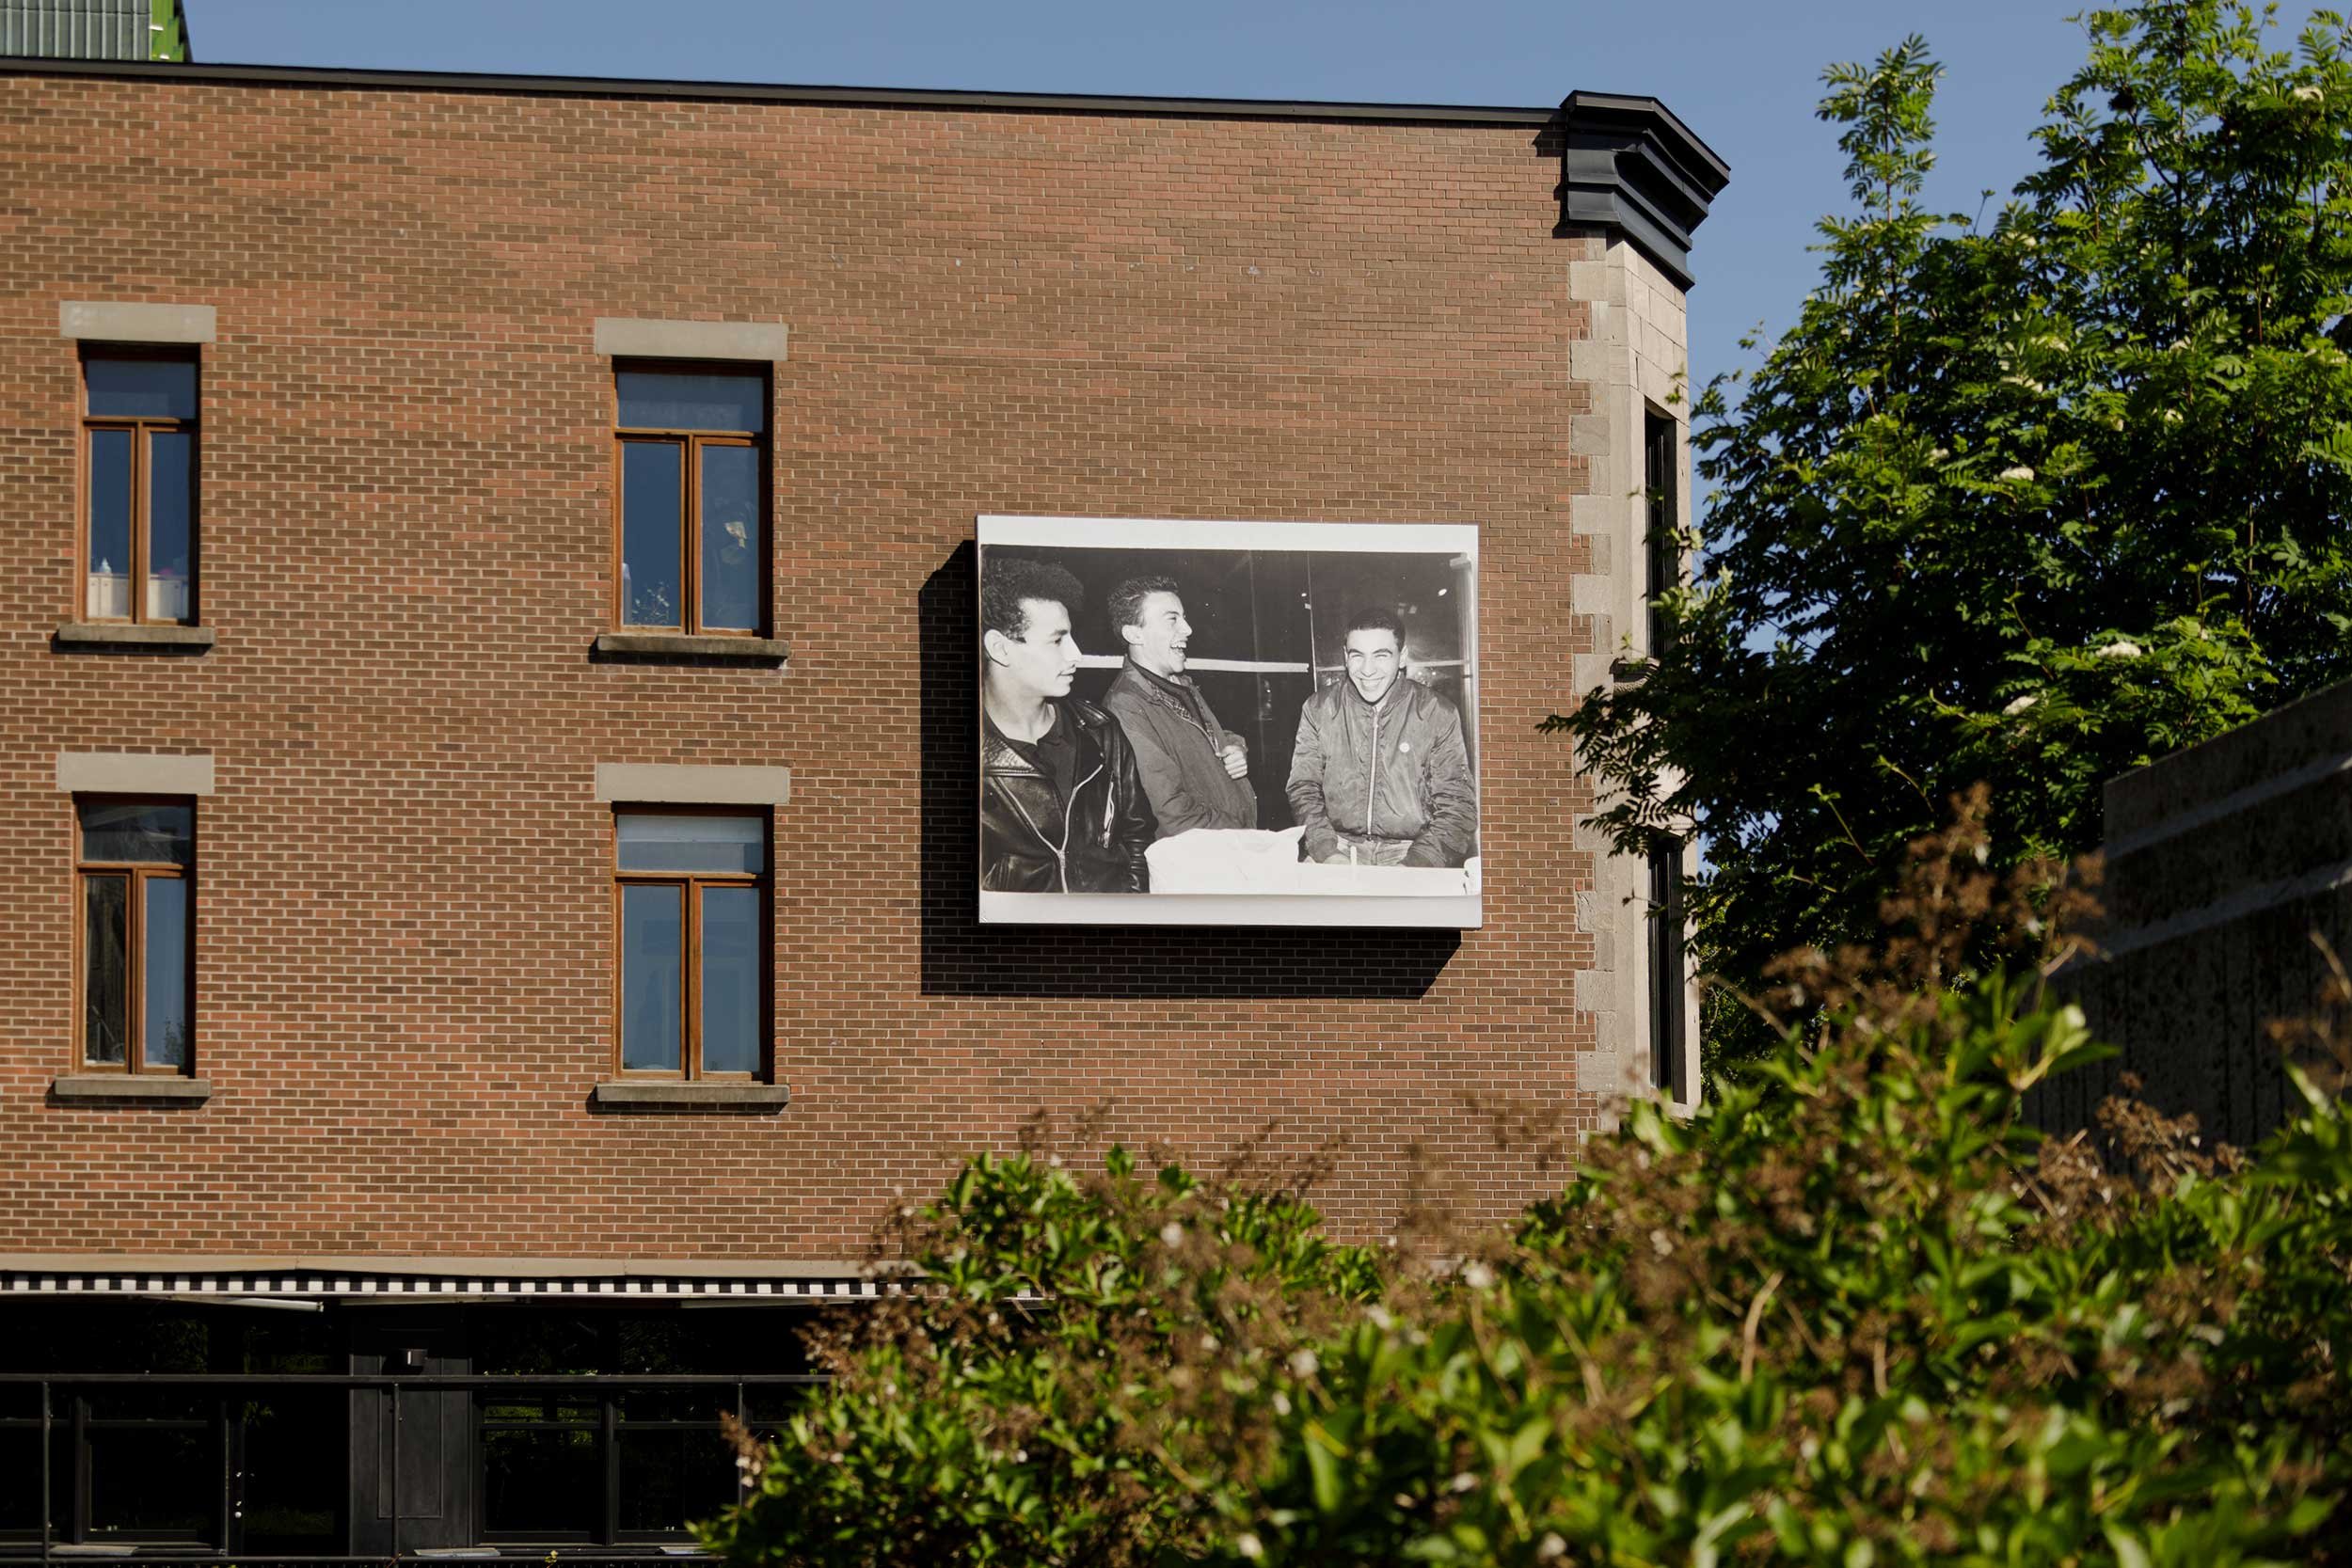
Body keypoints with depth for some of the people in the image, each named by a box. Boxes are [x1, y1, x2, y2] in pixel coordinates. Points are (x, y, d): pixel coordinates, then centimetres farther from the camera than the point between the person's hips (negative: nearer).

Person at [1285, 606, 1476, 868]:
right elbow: (1303, 790, 7)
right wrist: (1328, 853, -11)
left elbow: (1456, 805, -1)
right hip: (1341, 850, 2)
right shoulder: (1318, 709, 7)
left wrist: (1414, 865, -17)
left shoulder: (1437, 715, 1)